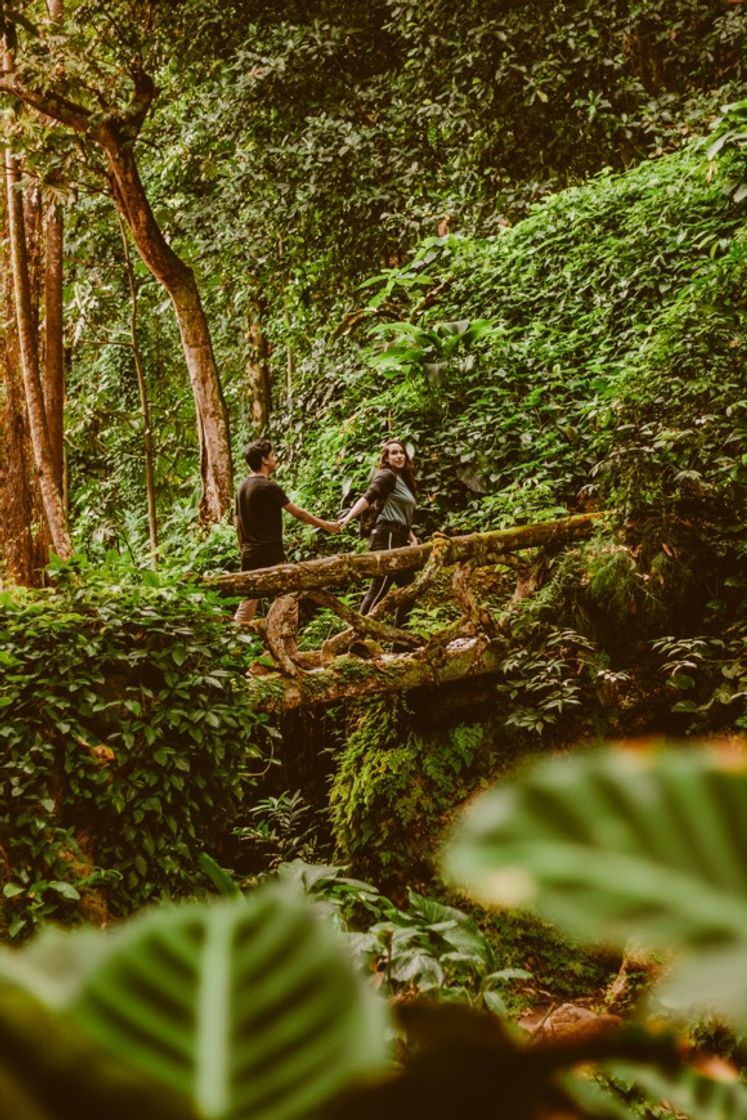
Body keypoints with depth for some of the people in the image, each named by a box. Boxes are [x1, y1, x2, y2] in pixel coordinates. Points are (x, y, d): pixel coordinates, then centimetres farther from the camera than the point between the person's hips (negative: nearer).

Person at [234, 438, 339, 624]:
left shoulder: (243, 488, 10)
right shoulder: (269, 487, -14)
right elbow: (298, 513, -6)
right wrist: (325, 525, 6)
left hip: (250, 556, 8)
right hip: (270, 557, -8)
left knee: (245, 609, 6)